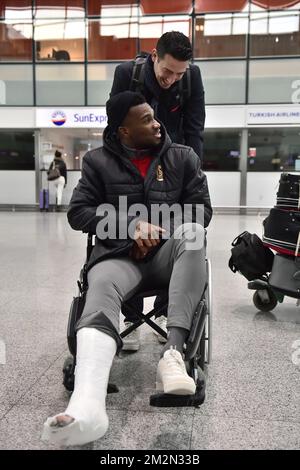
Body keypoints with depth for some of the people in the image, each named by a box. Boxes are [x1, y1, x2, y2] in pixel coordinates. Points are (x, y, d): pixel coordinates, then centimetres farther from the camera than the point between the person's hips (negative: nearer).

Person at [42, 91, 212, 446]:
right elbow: (78, 212, 1)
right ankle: (86, 407, -58)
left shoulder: (183, 157, 11)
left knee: (192, 237, -33)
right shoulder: (99, 161, 9)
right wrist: (131, 227, -12)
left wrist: (159, 232, -10)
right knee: (101, 294, -34)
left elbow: (201, 209, 6)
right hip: (119, 253, -1)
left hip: (168, 251, 1)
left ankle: (172, 352, -41)